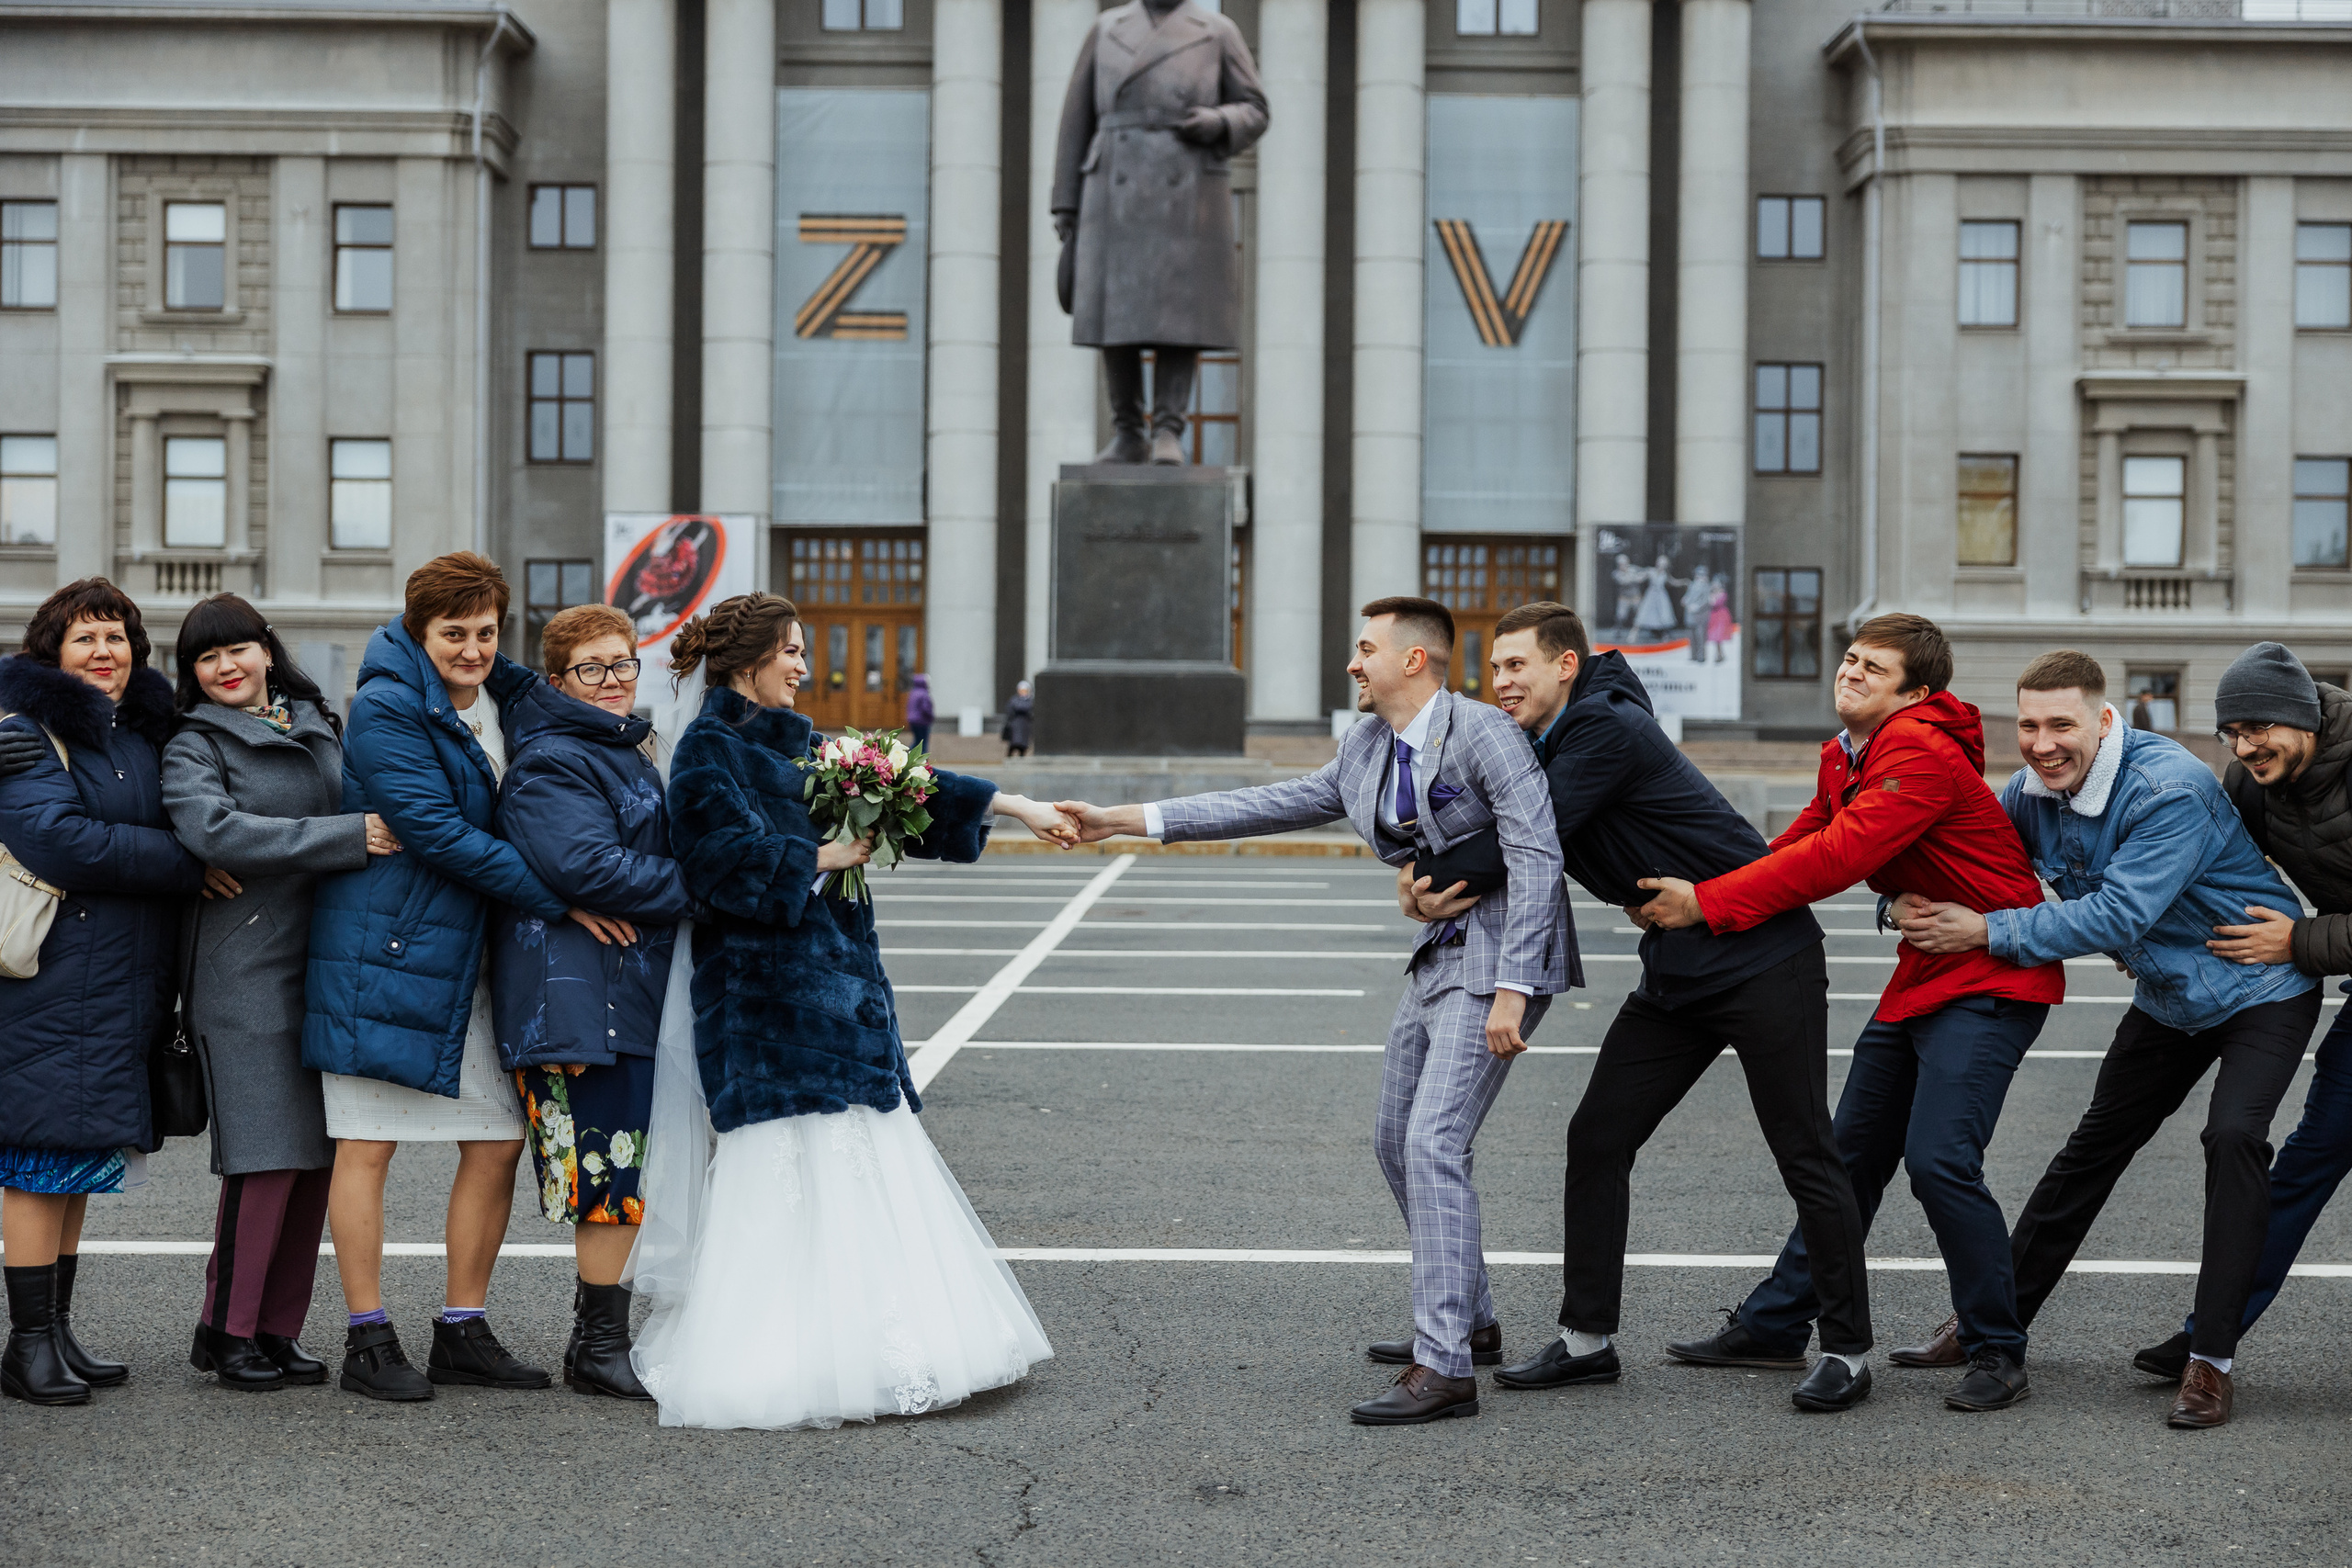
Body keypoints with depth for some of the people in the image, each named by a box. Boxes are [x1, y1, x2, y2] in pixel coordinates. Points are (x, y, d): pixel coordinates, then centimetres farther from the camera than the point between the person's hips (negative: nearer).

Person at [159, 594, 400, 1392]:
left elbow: (365, 811, 26)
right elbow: (215, 830, -18)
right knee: (268, 1155, -10)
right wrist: (351, 836, -22)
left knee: (319, 1154, 4)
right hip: (246, 973, -5)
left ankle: (278, 1328, 13)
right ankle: (226, 1329, 2)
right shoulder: (194, 747, 0)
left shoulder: (320, 727, 16)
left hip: (327, 965, 6)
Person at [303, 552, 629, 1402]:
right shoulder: (385, 709, -11)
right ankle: (367, 1340, 7)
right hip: (381, 949, -7)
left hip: (468, 953, 7)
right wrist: (560, 900, -18)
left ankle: (463, 1330, 16)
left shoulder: (503, 699, 11)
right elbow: (437, 831, -19)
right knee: (368, 1141, -1)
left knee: (499, 1139, 5)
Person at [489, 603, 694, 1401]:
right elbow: (589, 868, -24)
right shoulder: (551, 763, -11)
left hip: (635, 987, 10)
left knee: (624, 1171, 14)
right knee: (614, 1171, -8)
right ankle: (600, 1348, 0)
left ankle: (602, 1332, 23)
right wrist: (702, 888, -16)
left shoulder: (626, 751, 21)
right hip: (581, 995, -10)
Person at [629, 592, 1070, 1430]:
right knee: (789, 1170, -9)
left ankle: (874, 1347, 12)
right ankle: (785, 1360, -6)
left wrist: (1010, 804, 20)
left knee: (856, 1162, 7)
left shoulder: (795, 744, 17)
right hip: (766, 985, -8)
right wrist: (823, 857, -10)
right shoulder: (710, 749, -6)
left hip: (836, 976, 8)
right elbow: (728, 858, -18)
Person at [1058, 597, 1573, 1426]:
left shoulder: (1481, 733, -18)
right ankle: (1466, 1316, 32)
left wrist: (1510, 992, -27)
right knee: (1397, 1140, 17)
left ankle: (1444, 1367, -17)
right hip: (1441, 953, 10)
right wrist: (1131, 819, 7)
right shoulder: (1368, 749, 8)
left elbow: (1535, 856, -22)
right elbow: (1279, 804, 11)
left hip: (1503, 954, -10)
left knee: (1432, 1144, -17)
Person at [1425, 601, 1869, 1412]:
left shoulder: (1608, 729, -19)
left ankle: (1848, 1350, 9)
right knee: (1597, 1139, 5)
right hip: (1676, 974, 9)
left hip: (1765, 963, -9)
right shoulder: (1551, 745, 9)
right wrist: (1433, 887, -13)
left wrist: (1434, 886, -13)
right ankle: (1587, 1336, 14)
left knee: (1805, 1158, -1)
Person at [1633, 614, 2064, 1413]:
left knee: (1939, 1159, -19)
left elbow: (1837, 858, -29)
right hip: (1922, 979, 10)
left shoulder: (1921, 753, -21)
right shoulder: (1846, 757, 10)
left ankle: (1998, 1353, -4)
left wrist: (1708, 904, -29)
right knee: (1852, 1154, 15)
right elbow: (1803, 842, 10)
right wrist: (1688, 891, -5)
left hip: (1990, 979, -10)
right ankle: (1774, 1325, 25)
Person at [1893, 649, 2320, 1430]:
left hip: (2258, 989, -7)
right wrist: (1909, 905, -21)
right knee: (2096, 1144, 13)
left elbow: (2118, 917, -37)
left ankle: (2211, 1362, -21)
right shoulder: (2036, 791, -9)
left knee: (2234, 1134, -26)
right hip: (2168, 998, 7)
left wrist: (1987, 930, -34)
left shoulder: (2171, 790, -32)